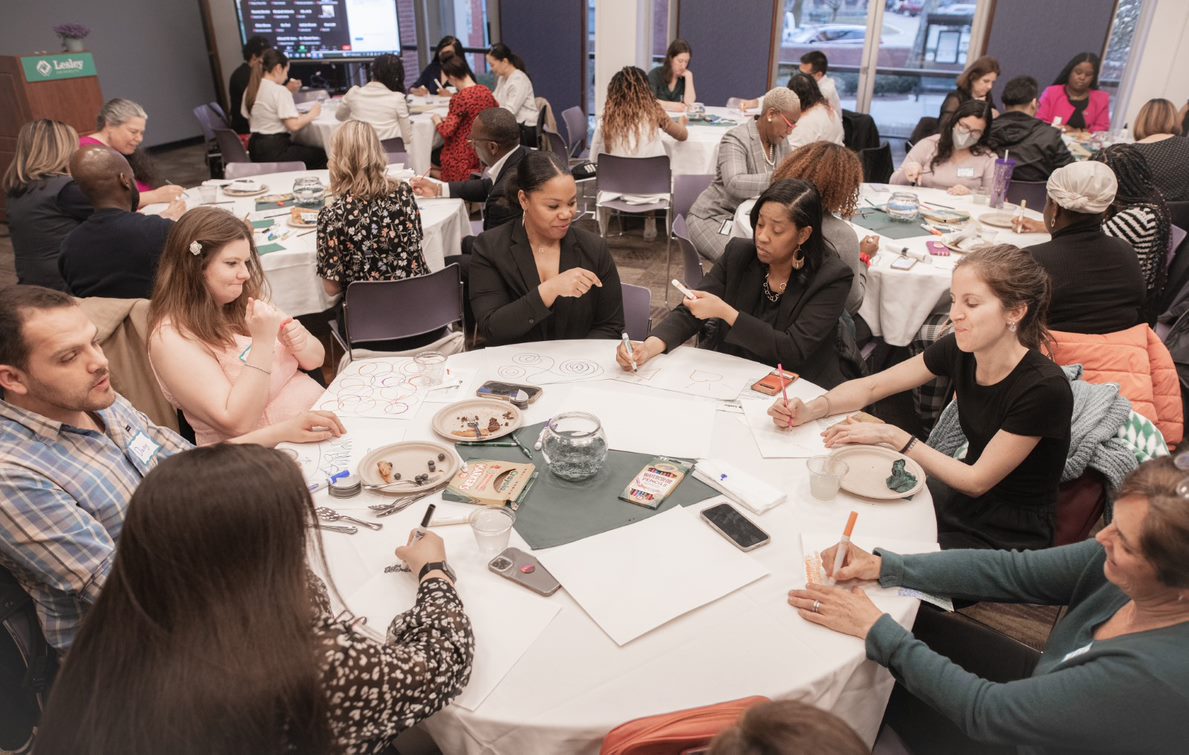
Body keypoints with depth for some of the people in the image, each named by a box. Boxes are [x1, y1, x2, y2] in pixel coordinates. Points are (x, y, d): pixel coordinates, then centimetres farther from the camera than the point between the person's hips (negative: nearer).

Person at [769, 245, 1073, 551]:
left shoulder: (1045, 388, -26)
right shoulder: (959, 349, -10)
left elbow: (976, 481, -20)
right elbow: (871, 387, -2)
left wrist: (892, 436, -23)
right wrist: (811, 409, -19)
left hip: (1010, 535, -5)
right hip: (963, 495, 5)